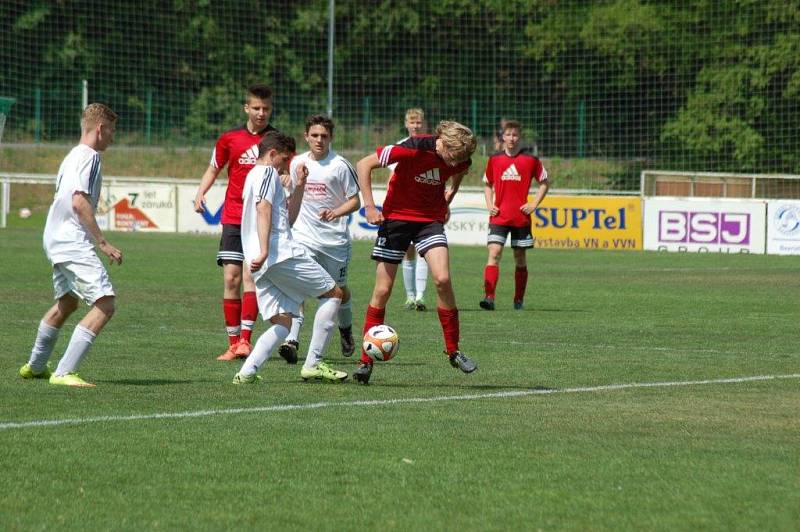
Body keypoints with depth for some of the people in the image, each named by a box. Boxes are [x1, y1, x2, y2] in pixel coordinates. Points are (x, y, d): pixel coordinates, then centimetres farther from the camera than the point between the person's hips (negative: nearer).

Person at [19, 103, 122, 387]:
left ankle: (35, 366, 44)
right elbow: (80, 202, -21)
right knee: (104, 304, -16)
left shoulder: (72, 156, 18)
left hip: (56, 240, 11)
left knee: (66, 303, 29)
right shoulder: (89, 156, -12)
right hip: (74, 243, -11)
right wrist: (103, 243, -21)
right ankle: (64, 372, -22)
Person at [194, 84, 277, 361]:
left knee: (251, 276, -15)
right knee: (231, 278, -2)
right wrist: (200, 193, 0)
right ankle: (233, 343, 6)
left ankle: (245, 339, -17)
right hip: (233, 218, 2)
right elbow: (214, 168, 16)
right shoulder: (229, 138, 5)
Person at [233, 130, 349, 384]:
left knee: (282, 323, 7)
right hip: (281, 254, -9)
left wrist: (299, 186, 28)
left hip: (262, 264, 9)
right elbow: (263, 209, -17)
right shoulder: (267, 172, 1)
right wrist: (264, 250, -28)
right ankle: (313, 364, -3)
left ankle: (246, 372, -13)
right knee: (333, 293, 3)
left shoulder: (255, 176, 31)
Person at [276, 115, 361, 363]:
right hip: (303, 236, 1)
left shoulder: (340, 165, -6)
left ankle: (346, 330, 44)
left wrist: (336, 212, -22)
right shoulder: (297, 163, 4)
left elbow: (354, 201, -4)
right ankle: (292, 340, -27)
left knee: (339, 289, 15)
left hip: (335, 238, -1)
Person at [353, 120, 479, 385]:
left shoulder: (460, 159, -10)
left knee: (442, 279, -18)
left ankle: (453, 351, -4)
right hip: (397, 216, -3)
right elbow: (364, 165, -17)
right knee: (383, 290, -3)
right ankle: (366, 360, 7)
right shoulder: (413, 149, -25)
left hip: (431, 219, 3)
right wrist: (369, 206, -19)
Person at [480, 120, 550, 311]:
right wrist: (489, 204, 5)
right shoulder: (495, 159, 5)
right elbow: (487, 184, 20)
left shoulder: (530, 159, 0)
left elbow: (544, 182, 9)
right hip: (498, 216, 0)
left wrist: (534, 204, -1)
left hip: (521, 217, 0)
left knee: (520, 258, 8)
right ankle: (489, 297, -23)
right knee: (494, 254, -15)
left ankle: (519, 300, 19)